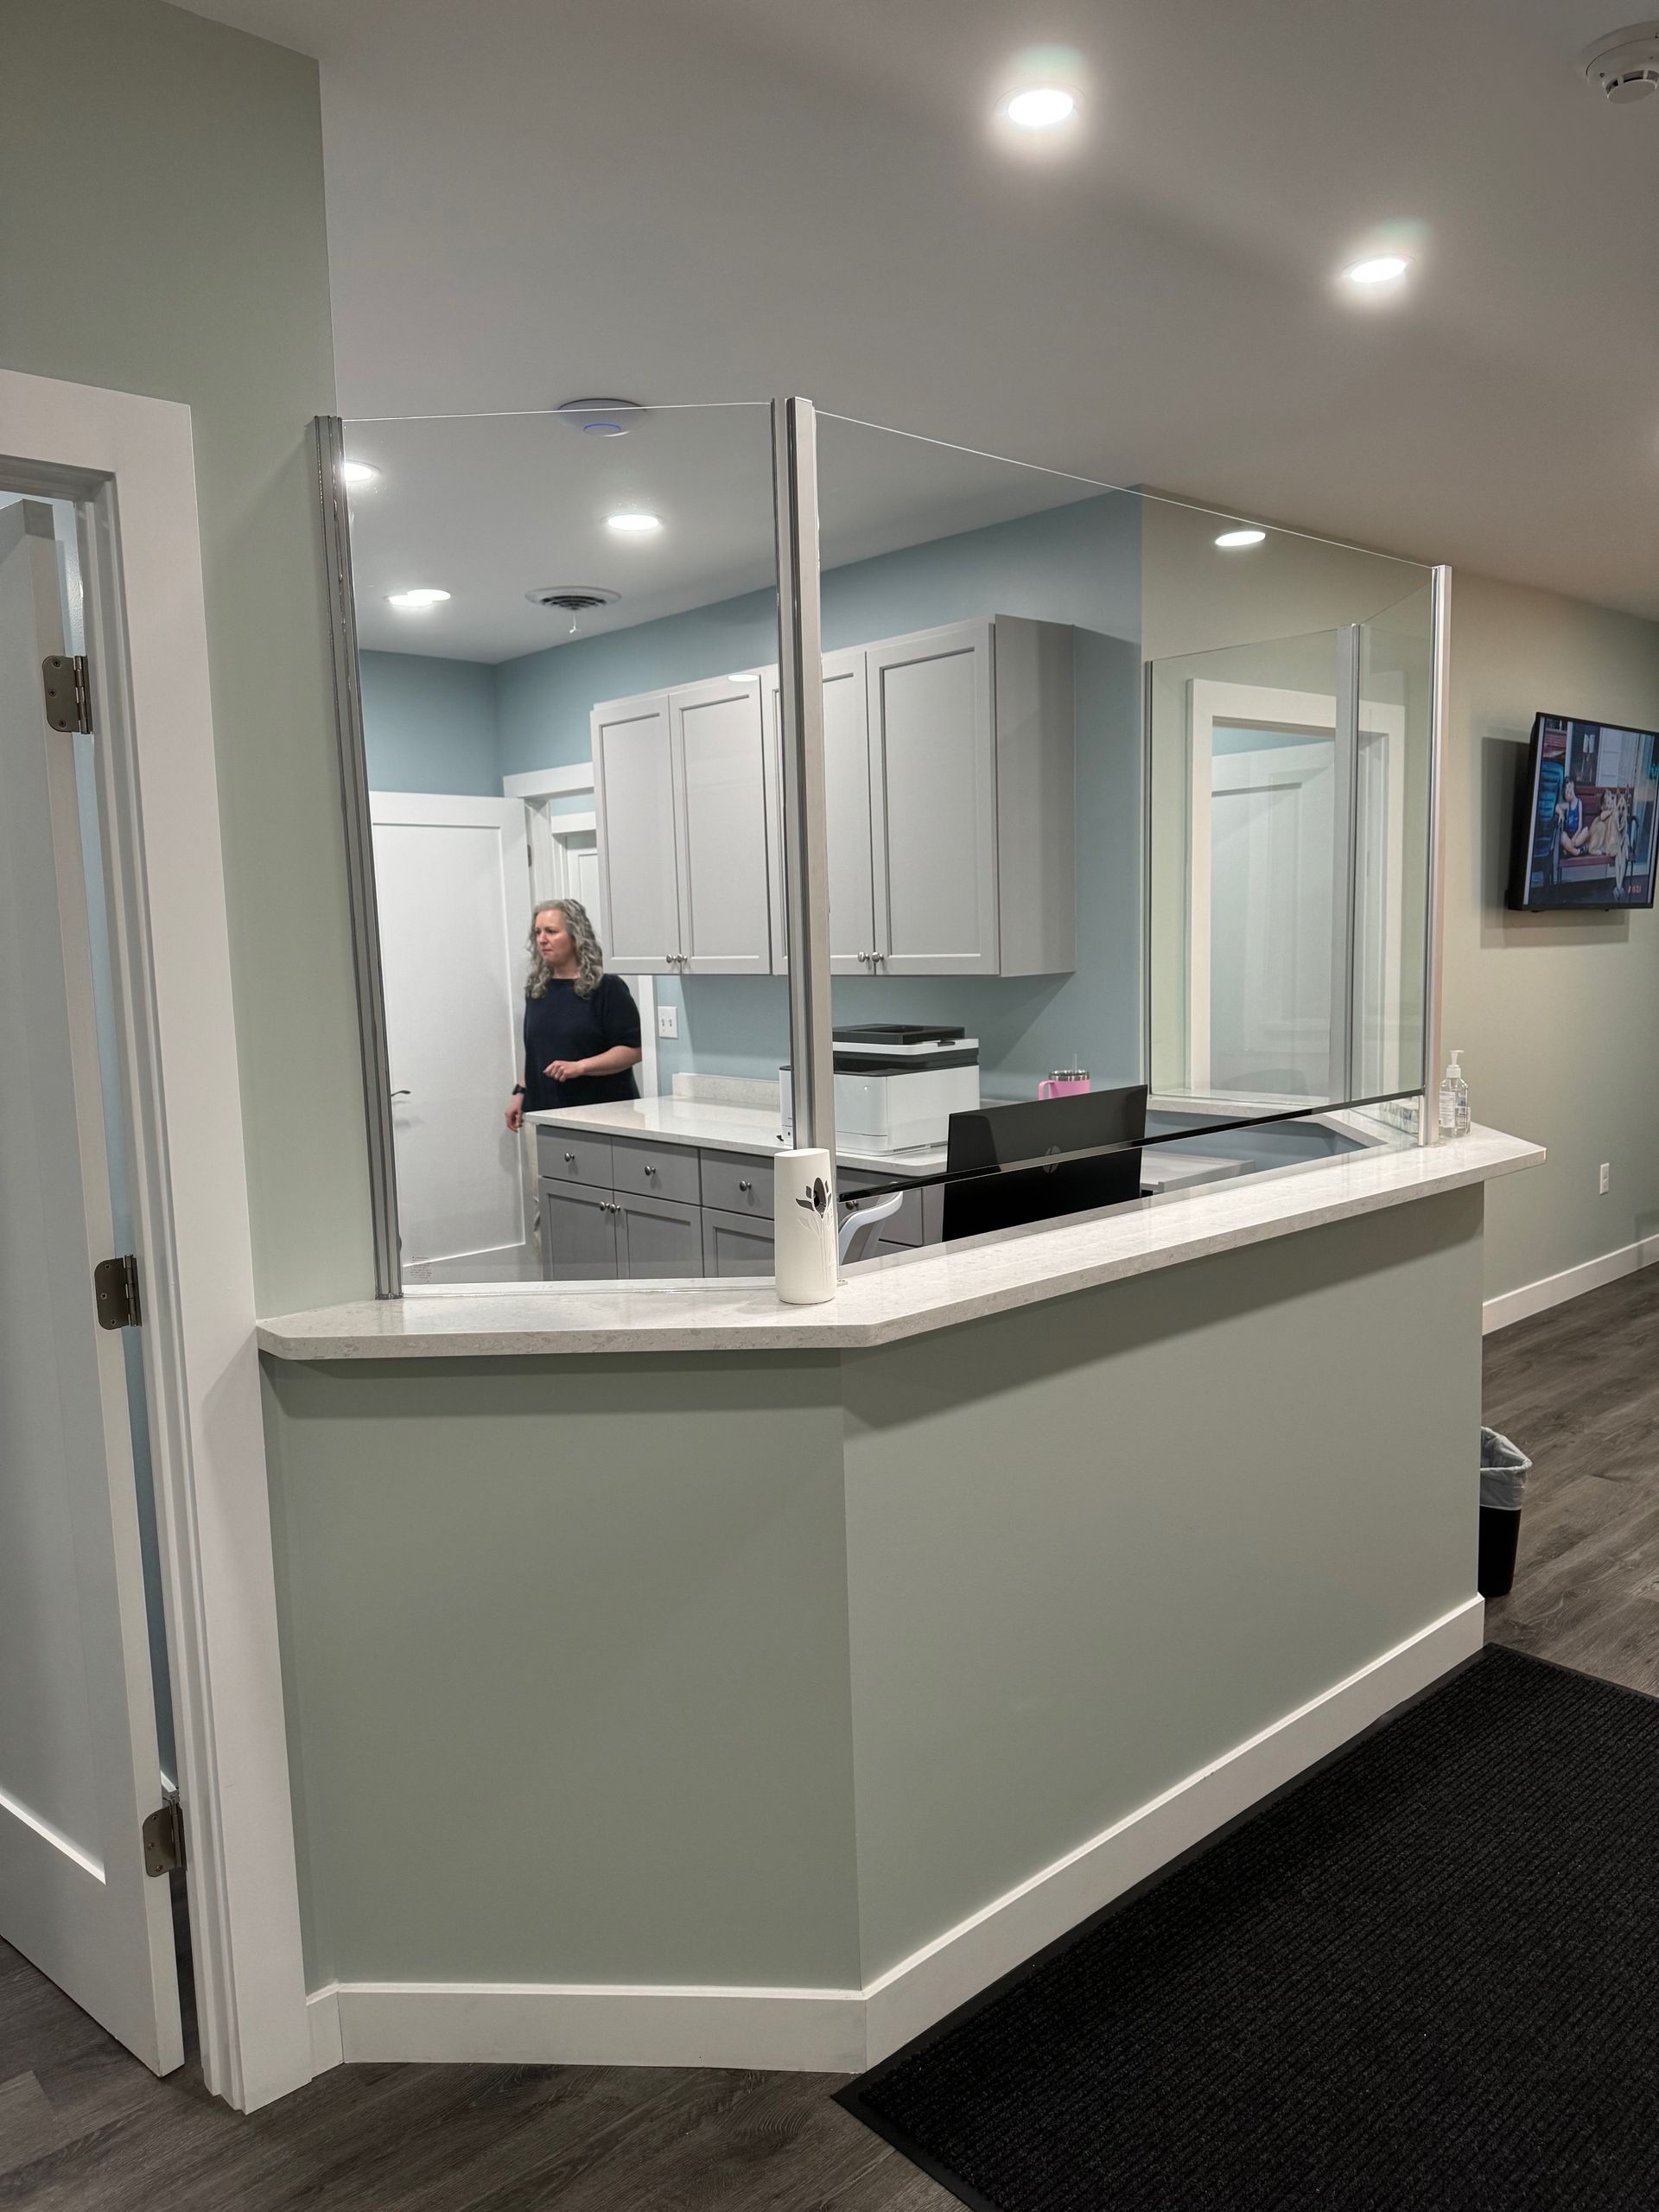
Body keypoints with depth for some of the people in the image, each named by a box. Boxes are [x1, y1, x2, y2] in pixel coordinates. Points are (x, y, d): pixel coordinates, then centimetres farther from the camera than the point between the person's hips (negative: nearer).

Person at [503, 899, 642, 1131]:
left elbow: (633, 1049, -12)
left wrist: (580, 1066, -19)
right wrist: (521, 1093, 14)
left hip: (603, 1111, -5)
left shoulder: (607, 988, -6)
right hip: (545, 1110, 5)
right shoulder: (536, 990, 13)